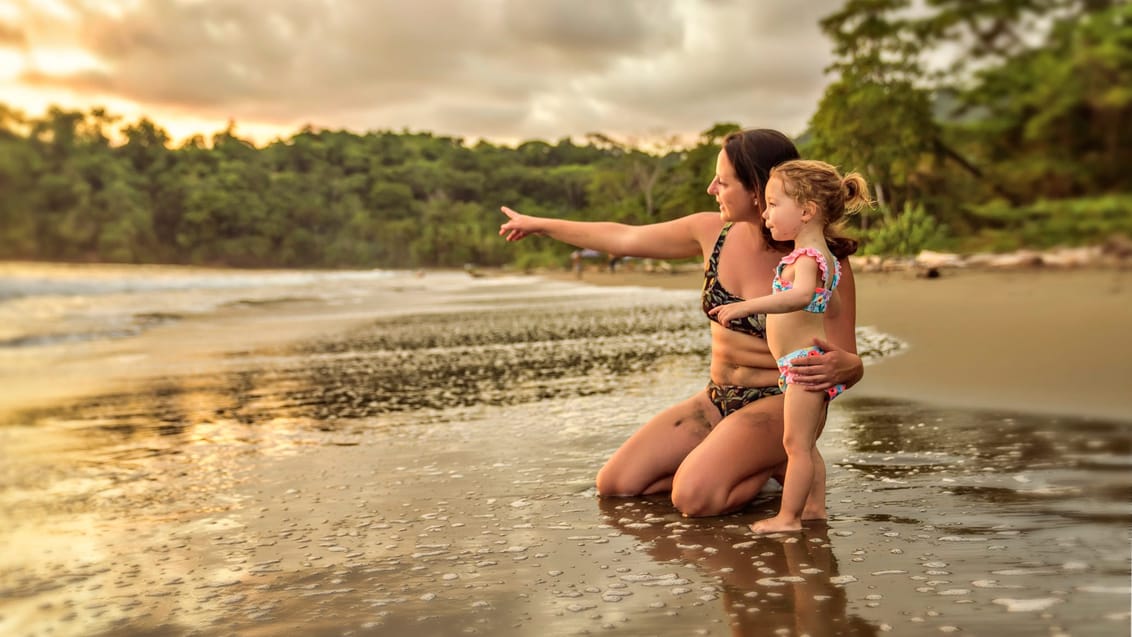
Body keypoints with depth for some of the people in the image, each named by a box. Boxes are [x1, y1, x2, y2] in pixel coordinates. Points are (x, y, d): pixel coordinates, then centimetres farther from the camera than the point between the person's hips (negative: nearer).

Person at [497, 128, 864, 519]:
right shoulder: (712, 232, -3)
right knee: (615, 485, -3)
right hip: (718, 399, 6)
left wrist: (843, 367, -39)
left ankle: (787, 462, -1)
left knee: (694, 497, -30)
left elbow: (850, 364, -12)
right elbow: (623, 238, 10)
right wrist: (539, 224, 17)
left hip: (779, 403, -6)